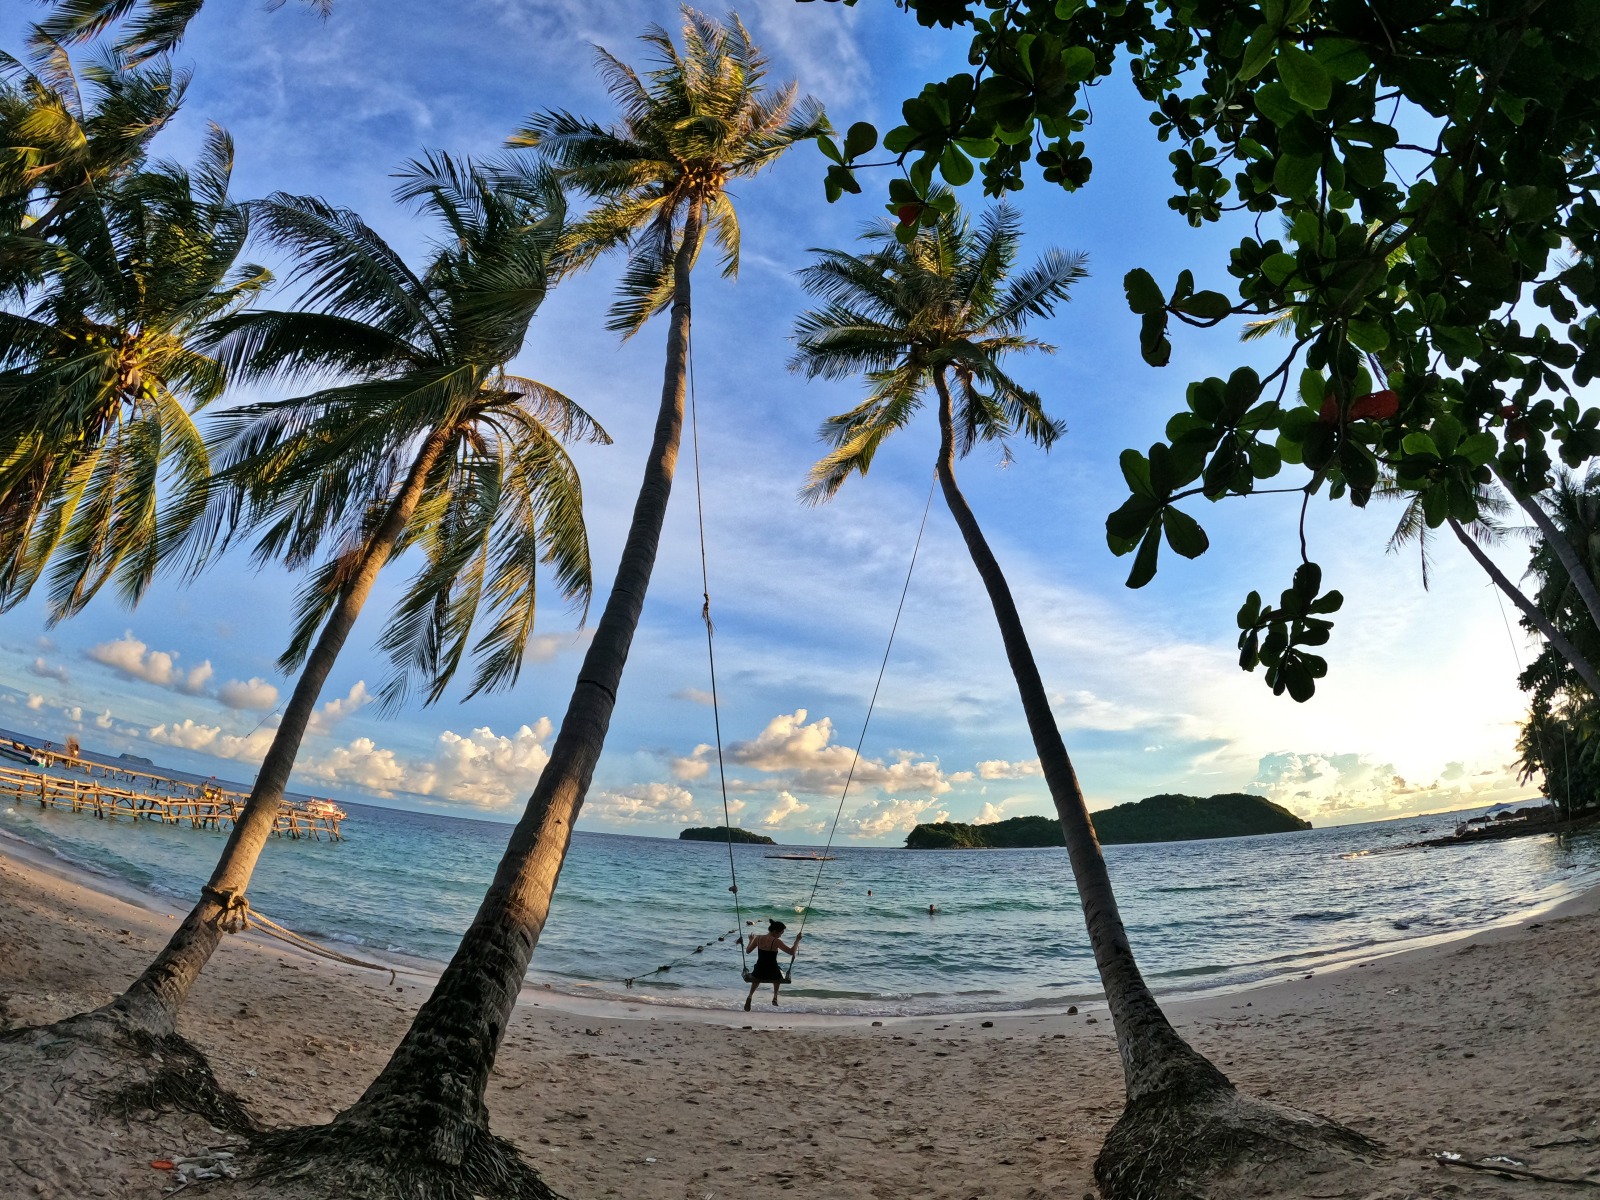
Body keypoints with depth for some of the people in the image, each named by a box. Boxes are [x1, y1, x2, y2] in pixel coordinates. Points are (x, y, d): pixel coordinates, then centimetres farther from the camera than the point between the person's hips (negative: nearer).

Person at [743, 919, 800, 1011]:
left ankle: (750, 996, 15)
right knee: (779, 972, 35)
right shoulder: (776, 941, -18)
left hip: (758, 973, 3)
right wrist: (797, 940, -5)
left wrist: (751, 940, 26)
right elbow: (792, 952, -18)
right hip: (773, 974, -3)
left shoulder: (758, 938, -5)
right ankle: (775, 996, 30)